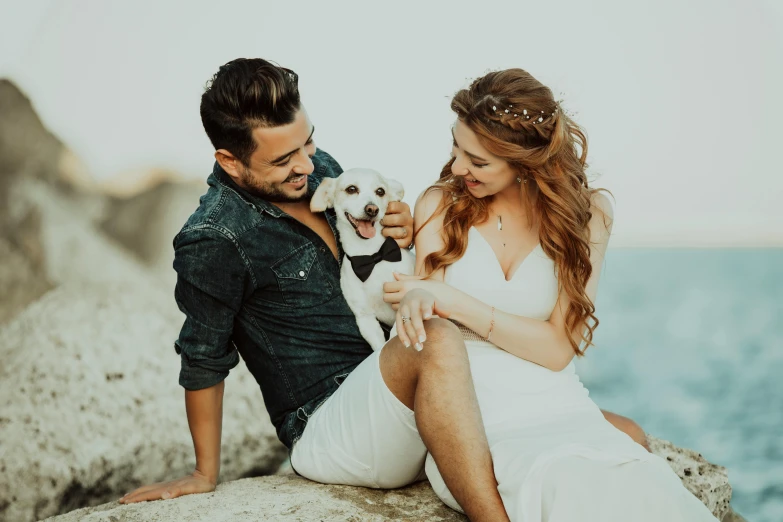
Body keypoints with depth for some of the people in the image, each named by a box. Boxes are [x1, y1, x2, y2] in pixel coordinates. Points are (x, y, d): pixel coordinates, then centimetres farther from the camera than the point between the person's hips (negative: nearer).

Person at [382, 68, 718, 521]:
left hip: (560, 410, 2)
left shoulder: (586, 212, 4)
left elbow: (558, 348, -3)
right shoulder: (439, 206, 5)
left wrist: (452, 302, -12)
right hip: (476, 416, -2)